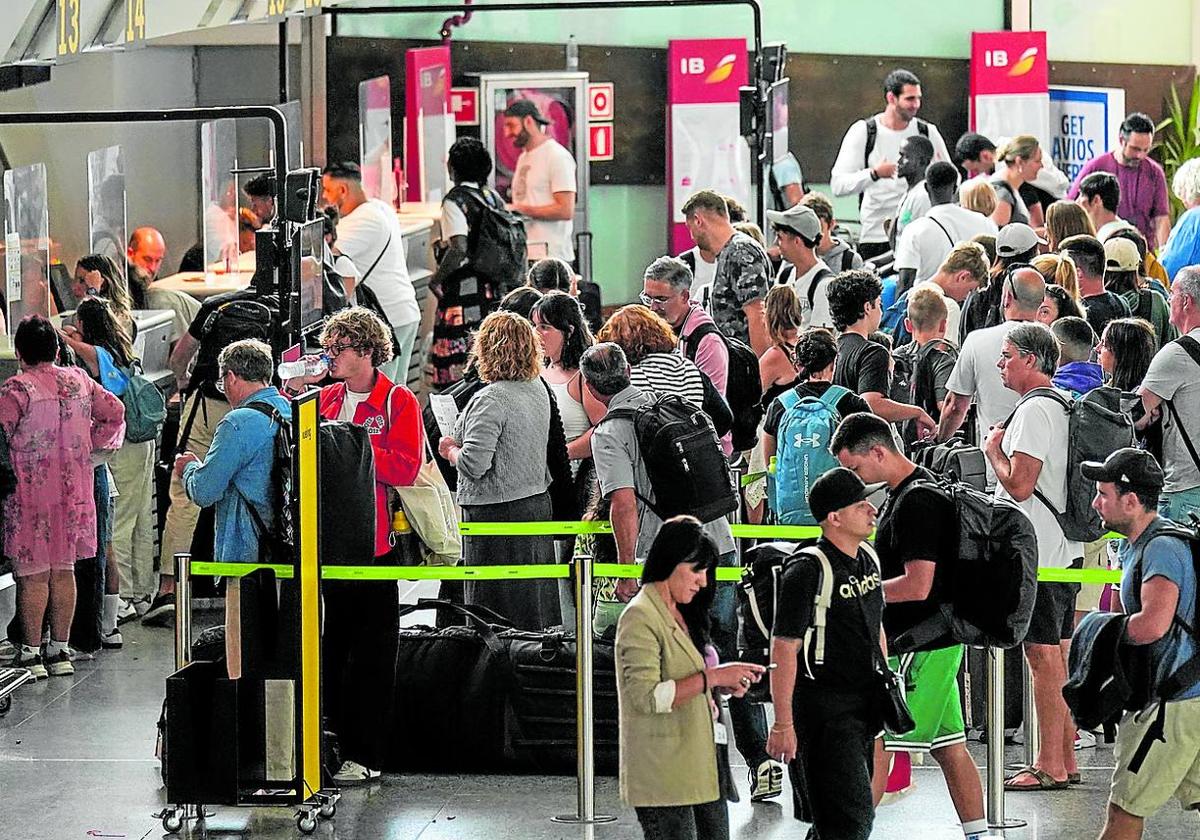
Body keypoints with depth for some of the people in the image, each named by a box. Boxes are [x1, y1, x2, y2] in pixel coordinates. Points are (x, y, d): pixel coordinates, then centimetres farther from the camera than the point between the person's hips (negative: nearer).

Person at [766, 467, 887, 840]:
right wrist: (783, 724, -18)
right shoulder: (807, 572, -17)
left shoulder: (868, 560, 10)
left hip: (862, 707, 8)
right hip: (823, 708, -8)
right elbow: (784, 650, -17)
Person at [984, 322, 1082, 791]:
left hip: (1036, 554, -10)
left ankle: (1050, 767, -6)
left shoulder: (1034, 410, -17)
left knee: (1042, 655, -7)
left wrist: (993, 449, -6)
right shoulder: (1062, 405, 14)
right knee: (1059, 654, 13)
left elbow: (1019, 485, -21)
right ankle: (1065, 759, 19)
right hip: (1064, 546, 10)